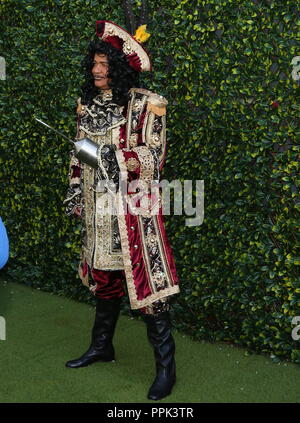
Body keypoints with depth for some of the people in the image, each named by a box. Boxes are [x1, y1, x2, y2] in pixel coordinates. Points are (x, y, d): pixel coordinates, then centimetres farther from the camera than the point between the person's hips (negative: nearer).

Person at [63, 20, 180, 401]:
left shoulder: (144, 104, -9)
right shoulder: (87, 104, 11)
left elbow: (154, 155, -11)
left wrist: (120, 158, -24)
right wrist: (74, 191, 13)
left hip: (133, 206, -6)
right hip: (98, 206, 6)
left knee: (146, 281, -5)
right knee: (103, 275, 17)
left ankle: (166, 366, 5)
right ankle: (102, 345, 35)